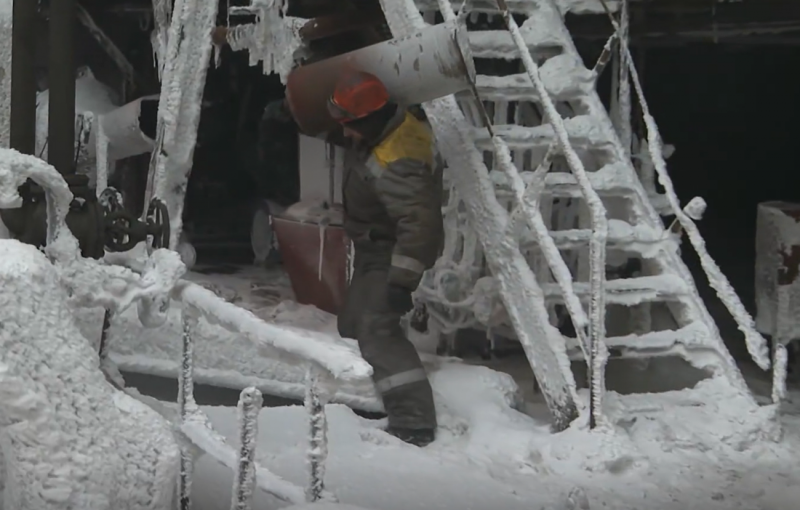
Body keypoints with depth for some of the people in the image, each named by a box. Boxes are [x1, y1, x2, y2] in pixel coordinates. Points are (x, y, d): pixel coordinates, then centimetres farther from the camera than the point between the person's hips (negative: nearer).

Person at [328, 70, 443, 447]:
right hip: (373, 250, 11)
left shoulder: (396, 164, -34)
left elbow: (420, 222, -37)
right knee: (354, 324, 20)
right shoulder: (392, 126, -2)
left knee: (376, 331, -19)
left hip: (390, 256, -11)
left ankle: (414, 423, -19)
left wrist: (402, 279, -35)